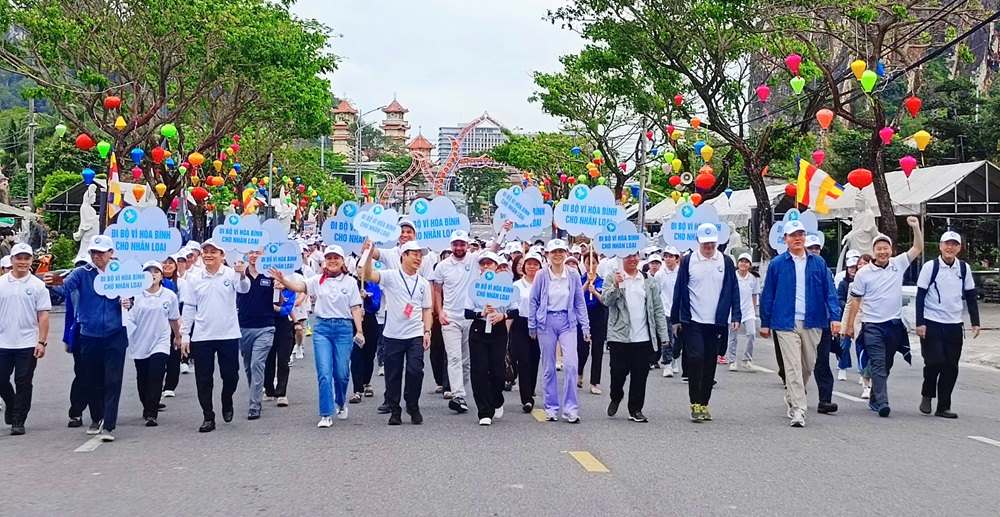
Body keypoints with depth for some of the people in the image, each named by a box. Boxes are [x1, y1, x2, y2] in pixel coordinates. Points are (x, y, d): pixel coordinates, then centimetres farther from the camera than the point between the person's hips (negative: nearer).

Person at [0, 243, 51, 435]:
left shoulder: (37, 285, 0)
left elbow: (43, 316, -2)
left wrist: (42, 342, -9)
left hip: (27, 344, -2)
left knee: (23, 383, 2)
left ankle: (18, 421, 10)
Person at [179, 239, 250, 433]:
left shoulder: (231, 274, -3)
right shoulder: (194, 277, 4)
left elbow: (244, 289, -21)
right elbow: (188, 307, 7)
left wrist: (242, 275, -44)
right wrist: (184, 335, 4)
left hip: (228, 335, -2)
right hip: (201, 336, 2)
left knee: (230, 375, 5)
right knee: (203, 379, 5)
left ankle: (227, 402, 34)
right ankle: (208, 417, 15)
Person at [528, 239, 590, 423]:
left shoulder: (573, 275, 1)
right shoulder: (542, 275, -3)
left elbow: (580, 302, 7)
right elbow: (534, 301, 4)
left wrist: (585, 326, 3)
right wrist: (532, 326, 2)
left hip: (567, 322, 0)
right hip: (546, 322, 0)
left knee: (571, 364, -11)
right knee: (548, 367, 7)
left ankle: (570, 408, -3)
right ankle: (551, 407, 17)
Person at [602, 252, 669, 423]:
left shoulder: (649, 282, 10)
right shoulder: (612, 279, 3)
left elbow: (658, 309, 9)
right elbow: (607, 301, -10)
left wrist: (663, 336, 3)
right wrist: (615, 285, -26)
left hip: (643, 338, 2)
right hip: (619, 337, -2)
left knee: (640, 375, 4)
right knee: (618, 372, 4)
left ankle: (636, 409, 17)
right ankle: (616, 398, 32)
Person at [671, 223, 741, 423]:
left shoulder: (725, 262, 5)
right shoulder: (688, 261, 0)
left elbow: (733, 291, 7)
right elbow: (679, 290, 3)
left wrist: (736, 317, -1)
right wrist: (675, 319, 3)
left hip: (717, 322, 2)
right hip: (692, 322, -2)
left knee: (710, 364, 8)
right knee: (695, 359, -13)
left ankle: (704, 403, 18)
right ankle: (695, 403, -4)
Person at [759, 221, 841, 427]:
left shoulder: (818, 263, 7)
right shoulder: (777, 264, 3)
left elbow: (830, 291, 5)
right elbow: (768, 295, 7)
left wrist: (834, 317, -6)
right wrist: (765, 323, 7)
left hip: (812, 323, 3)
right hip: (786, 323, -3)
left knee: (808, 365, 12)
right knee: (793, 367, -9)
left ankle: (793, 399, 33)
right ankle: (797, 410, -10)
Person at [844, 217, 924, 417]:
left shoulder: (898, 264, 6)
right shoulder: (864, 273, -2)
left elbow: (918, 248, 7)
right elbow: (856, 301, 1)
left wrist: (916, 227, -7)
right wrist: (850, 326, 1)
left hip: (894, 324, 4)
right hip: (872, 326, -3)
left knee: (886, 365, 13)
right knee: (878, 365, -10)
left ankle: (874, 399, 27)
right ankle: (882, 403, -16)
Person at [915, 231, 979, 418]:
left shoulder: (964, 268, 6)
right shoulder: (930, 267, -5)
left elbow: (971, 297, 12)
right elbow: (920, 296, -4)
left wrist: (975, 323, 6)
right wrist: (920, 323, -10)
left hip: (954, 325, 4)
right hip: (932, 324, -4)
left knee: (951, 367, 4)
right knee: (935, 361, -11)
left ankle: (943, 406, 13)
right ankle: (927, 395, 15)